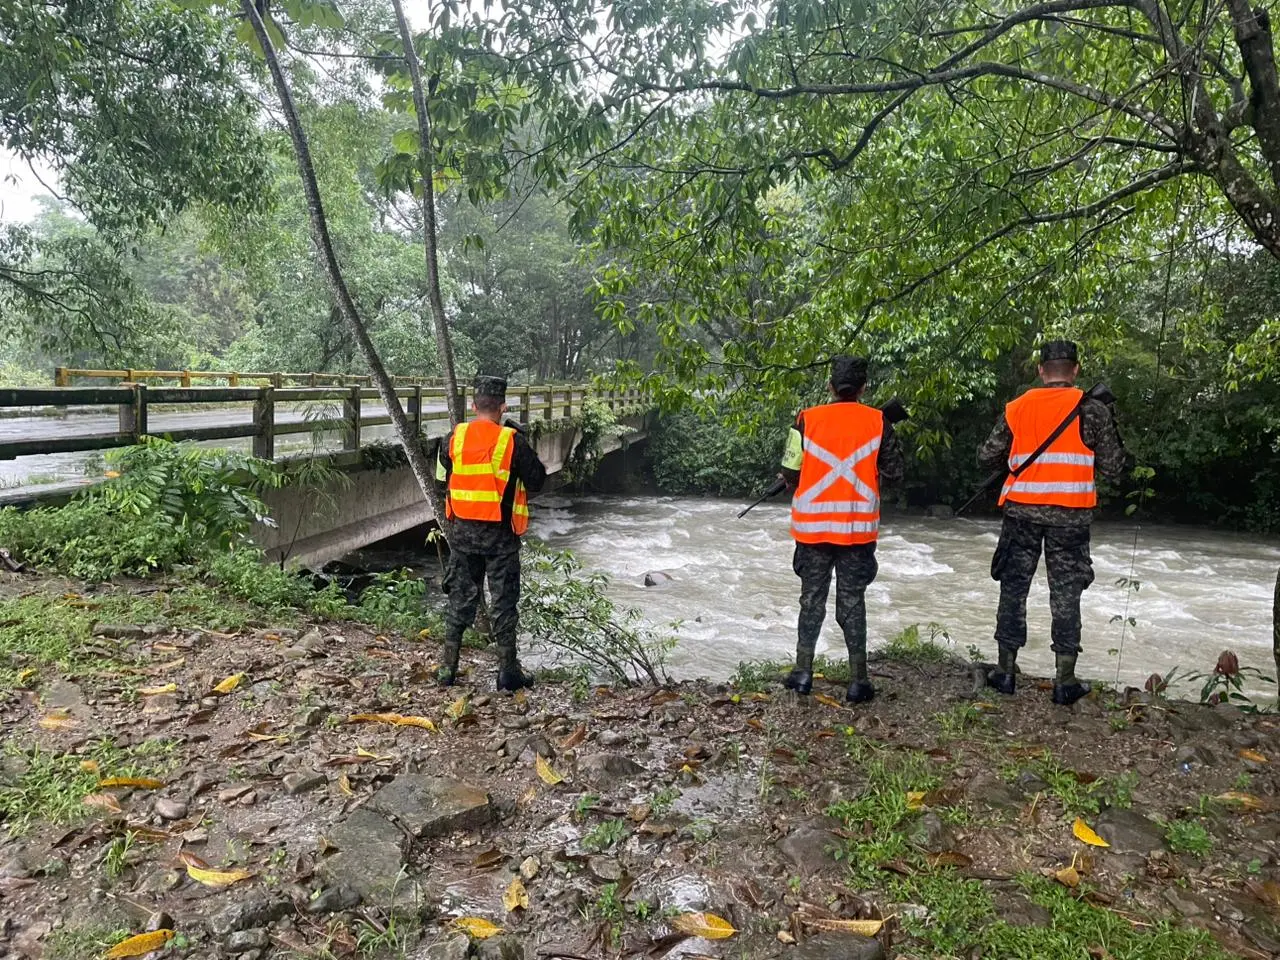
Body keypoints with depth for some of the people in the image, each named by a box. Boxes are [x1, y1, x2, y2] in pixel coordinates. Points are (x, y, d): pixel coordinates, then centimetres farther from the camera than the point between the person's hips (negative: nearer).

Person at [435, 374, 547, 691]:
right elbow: (537, 481, -5)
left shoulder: (454, 438, -2)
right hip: (500, 534, -3)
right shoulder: (513, 442, -12)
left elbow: (442, 478, 12)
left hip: (463, 531, 3)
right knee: (503, 602, 6)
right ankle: (508, 672, 12)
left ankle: (448, 670, 18)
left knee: (460, 599, 14)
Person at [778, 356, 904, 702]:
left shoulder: (808, 420, -5)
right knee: (852, 602, 8)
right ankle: (858, 681, 10)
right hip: (858, 528, 0)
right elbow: (894, 472, 2)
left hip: (813, 526, 0)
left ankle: (803, 673, 18)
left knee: (812, 598, 13)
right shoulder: (877, 421, -3)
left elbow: (789, 473, -3)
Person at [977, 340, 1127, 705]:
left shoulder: (1016, 409, 3)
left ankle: (1005, 670, 16)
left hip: (1022, 511, 1)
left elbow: (986, 458, 7)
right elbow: (1113, 468, 1)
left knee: (1013, 588, 11)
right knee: (1066, 594, 7)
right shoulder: (1092, 410, -2)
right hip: (1070, 515, -1)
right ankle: (1065, 681, 11)